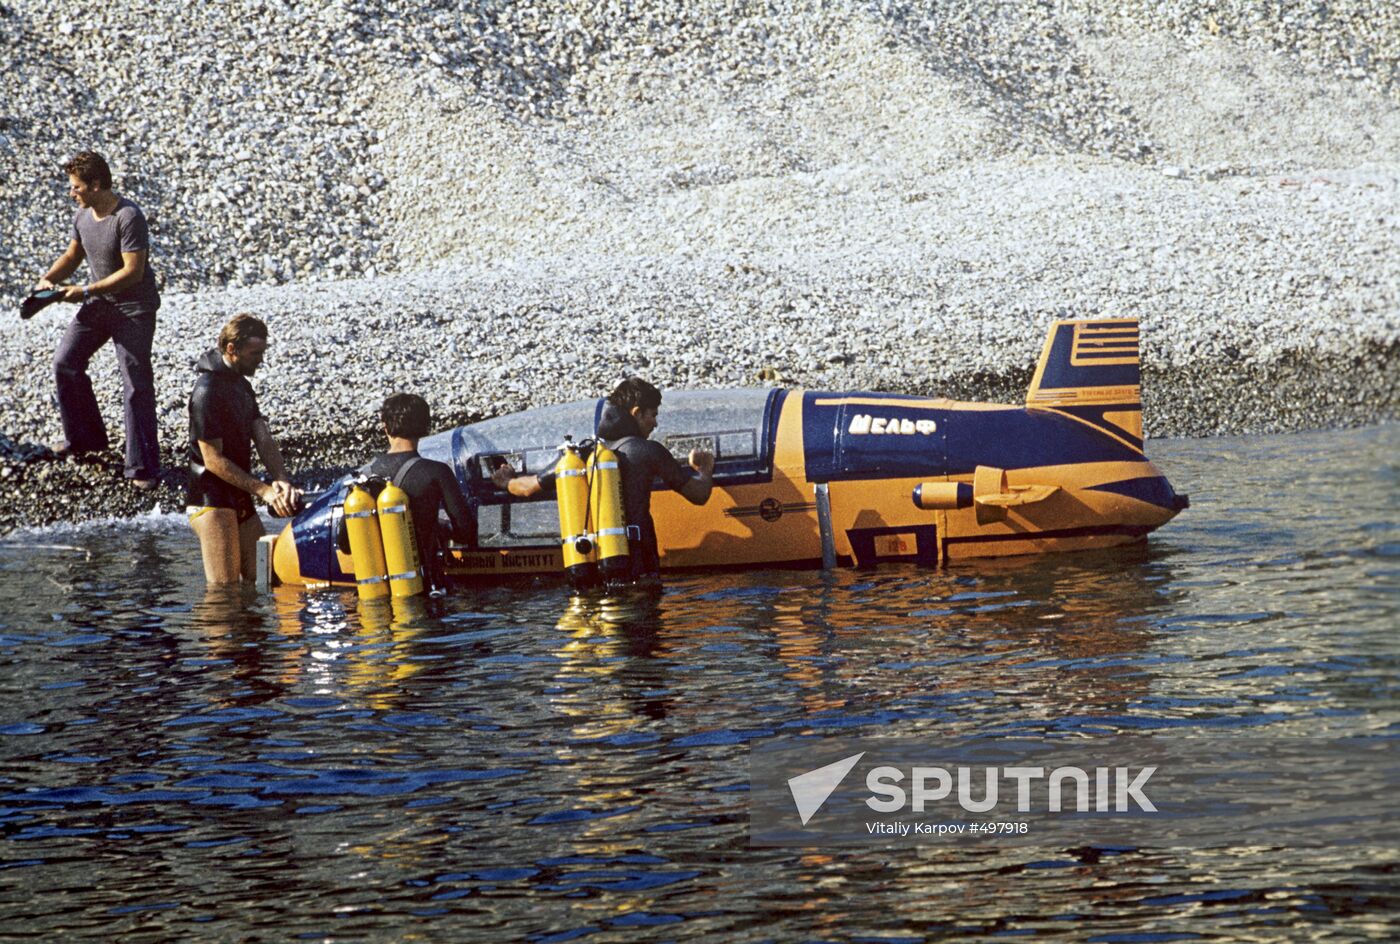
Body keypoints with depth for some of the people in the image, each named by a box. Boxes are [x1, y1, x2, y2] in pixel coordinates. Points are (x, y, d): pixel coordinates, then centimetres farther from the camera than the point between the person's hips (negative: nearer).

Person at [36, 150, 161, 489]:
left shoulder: (128, 217, -24)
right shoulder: (83, 216, 1)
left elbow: (133, 271, -27)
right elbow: (72, 255, 16)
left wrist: (87, 291, -26)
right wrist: (48, 279, -3)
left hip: (134, 307, -8)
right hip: (99, 302, 8)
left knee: (136, 384, -7)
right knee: (65, 363, 8)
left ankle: (143, 466, -3)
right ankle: (84, 438, 26)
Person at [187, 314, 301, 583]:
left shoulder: (243, 386, 14)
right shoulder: (207, 392, -16)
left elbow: (264, 440, 6)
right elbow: (213, 460, -18)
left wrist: (281, 481, -12)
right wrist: (263, 491, -18)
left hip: (241, 501, 9)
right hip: (211, 501, -9)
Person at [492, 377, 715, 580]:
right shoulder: (648, 451, -1)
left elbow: (528, 488, 17)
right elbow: (699, 495, 3)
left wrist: (506, 481, 42)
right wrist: (705, 470, 27)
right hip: (638, 569, -4)